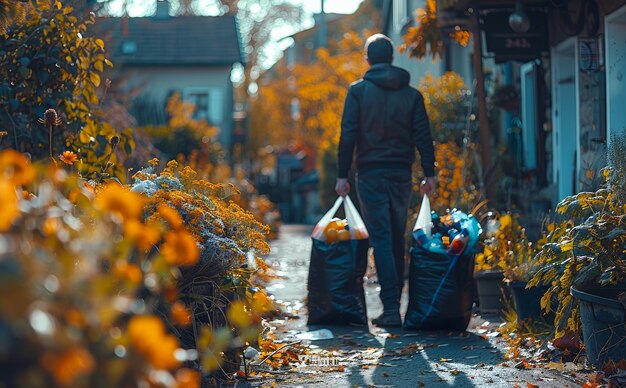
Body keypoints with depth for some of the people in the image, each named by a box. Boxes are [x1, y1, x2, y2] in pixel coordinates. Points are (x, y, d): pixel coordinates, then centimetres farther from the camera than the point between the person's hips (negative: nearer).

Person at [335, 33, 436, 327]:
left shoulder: (358, 90, -2)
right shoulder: (411, 93, 7)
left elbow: (348, 135, -6)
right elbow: (423, 136, 3)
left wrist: (343, 175, -4)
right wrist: (429, 174, 8)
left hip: (370, 173, -3)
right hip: (401, 172, 3)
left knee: (381, 239, -5)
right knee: (397, 238, 14)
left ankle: (391, 309, -12)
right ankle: (394, 300, 20)